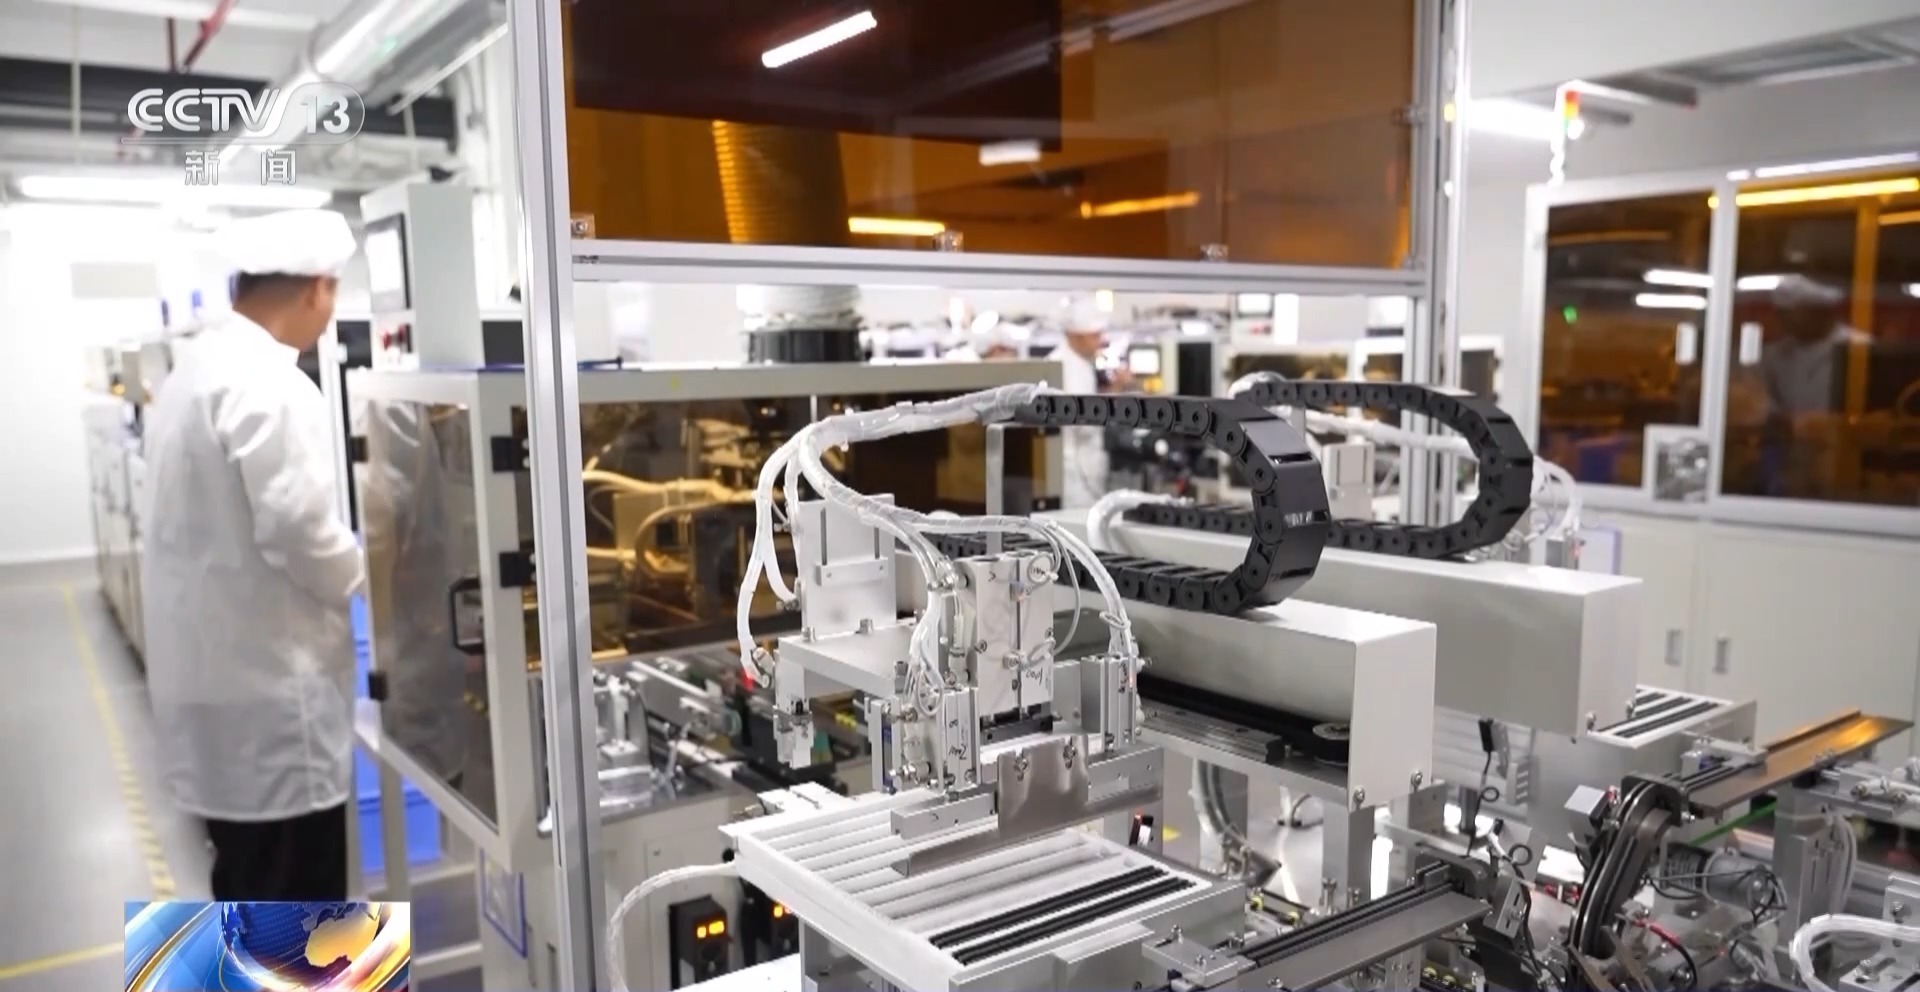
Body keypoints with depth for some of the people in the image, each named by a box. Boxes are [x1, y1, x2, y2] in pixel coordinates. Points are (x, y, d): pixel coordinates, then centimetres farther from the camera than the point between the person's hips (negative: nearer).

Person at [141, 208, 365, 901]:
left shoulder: (194, 366, 11)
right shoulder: (267, 384, -20)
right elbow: (298, 527, -23)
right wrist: (369, 583, -5)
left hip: (214, 668, 10)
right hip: (266, 686, -10)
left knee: (252, 884, 22)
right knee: (292, 895, 1)